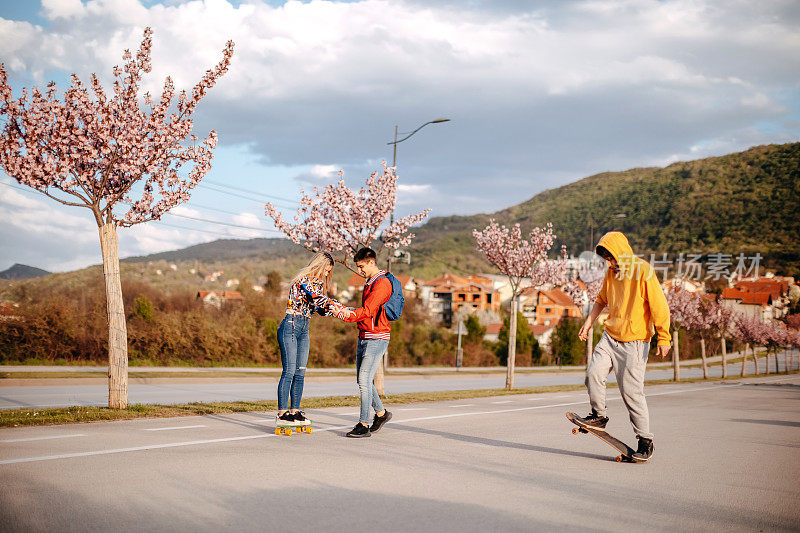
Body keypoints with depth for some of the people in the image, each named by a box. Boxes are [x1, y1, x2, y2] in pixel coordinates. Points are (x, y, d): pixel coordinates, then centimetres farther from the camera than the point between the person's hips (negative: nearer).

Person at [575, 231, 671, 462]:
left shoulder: (643, 271, -13)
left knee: (632, 391, -5)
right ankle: (599, 416, 9)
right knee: (594, 373, -13)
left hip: (634, 341, -6)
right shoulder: (611, 272, 8)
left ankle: (645, 441, 7)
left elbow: (659, 306, -13)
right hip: (610, 337, 6)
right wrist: (588, 324, 19)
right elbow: (601, 300, 25)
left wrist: (663, 338, -15)